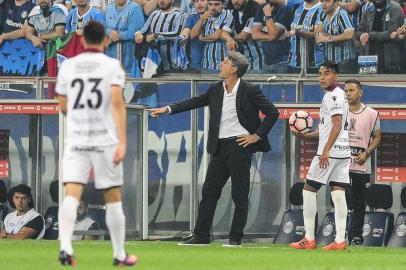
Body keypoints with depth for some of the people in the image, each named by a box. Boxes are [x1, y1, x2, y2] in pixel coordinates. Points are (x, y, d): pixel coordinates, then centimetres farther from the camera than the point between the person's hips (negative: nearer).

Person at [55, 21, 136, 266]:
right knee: (113, 197, 9)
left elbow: (63, 106, 14)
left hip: (75, 138, 2)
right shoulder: (112, 65, -2)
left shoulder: (68, 66, 8)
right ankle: (120, 255, 16)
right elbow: (118, 102, -13)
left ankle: (65, 247, -28)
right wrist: (122, 141, -16)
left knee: (72, 195, -7)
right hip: (105, 140, -2)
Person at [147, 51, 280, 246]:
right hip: (220, 146, 6)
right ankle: (201, 236, 9)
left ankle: (235, 237, 6)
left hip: (240, 145, -6)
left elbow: (272, 113, -6)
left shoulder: (249, 91, -8)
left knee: (239, 194, -1)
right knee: (209, 191, 5)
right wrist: (168, 109, 10)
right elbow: (195, 102, 17)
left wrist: (257, 135, -8)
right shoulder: (216, 90, 10)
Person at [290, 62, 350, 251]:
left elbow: (337, 125, -20)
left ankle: (309, 239, -2)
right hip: (343, 152, 9)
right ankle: (340, 240, -3)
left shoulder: (333, 96, -11)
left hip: (330, 151, -9)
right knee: (338, 193, 4)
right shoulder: (339, 95, 20)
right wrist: (308, 135, 21)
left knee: (309, 189, -2)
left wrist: (326, 151, -23)